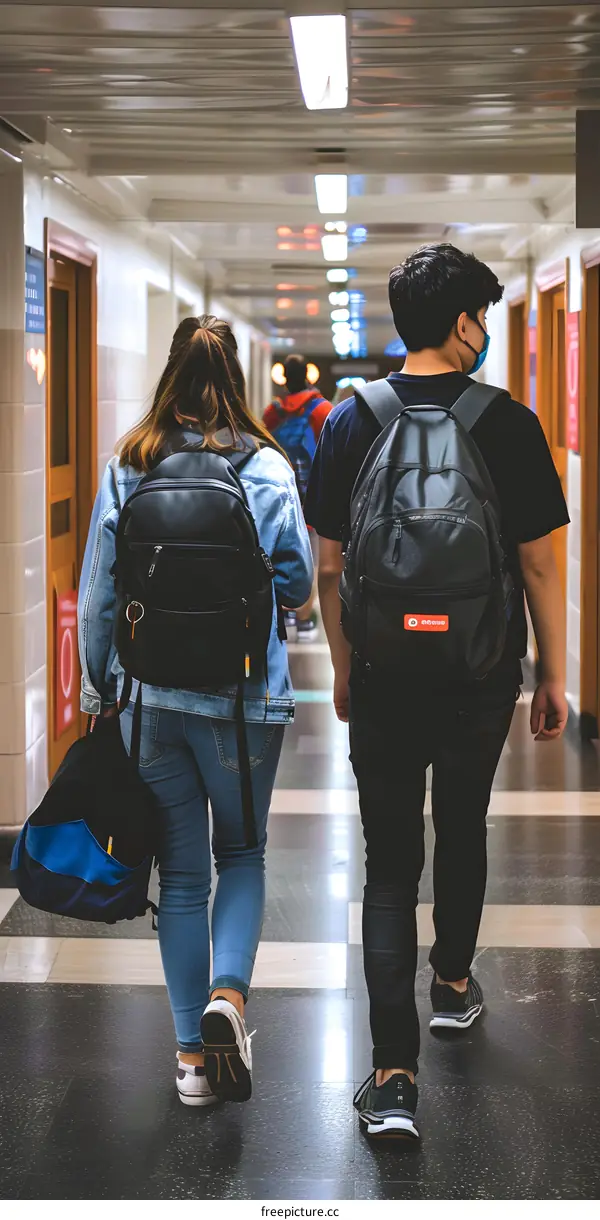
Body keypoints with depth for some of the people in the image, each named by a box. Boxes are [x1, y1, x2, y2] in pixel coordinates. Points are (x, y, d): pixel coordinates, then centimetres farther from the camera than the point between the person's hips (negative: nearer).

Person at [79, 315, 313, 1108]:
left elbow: (97, 590, 2)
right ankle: (228, 993, -8)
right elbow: (298, 580, -5)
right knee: (242, 854, 16)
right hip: (244, 695, -2)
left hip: (149, 696, 2)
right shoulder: (265, 468, -6)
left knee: (181, 872, 11)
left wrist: (98, 686, 13)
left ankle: (193, 1056, 15)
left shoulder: (127, 470, 0)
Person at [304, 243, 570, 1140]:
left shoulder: (353, 422, -3)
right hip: (481, 679, -1)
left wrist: (343, 667, 14)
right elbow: (539, 566, -7)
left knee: (389, 864, 3)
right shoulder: (509, 426, -10)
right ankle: (453, 986, 44)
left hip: (382, 681, 1)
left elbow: (330, 568, 1)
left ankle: (394, 1075, -6)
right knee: (461, 834, 23)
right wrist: (554, 678, 4)